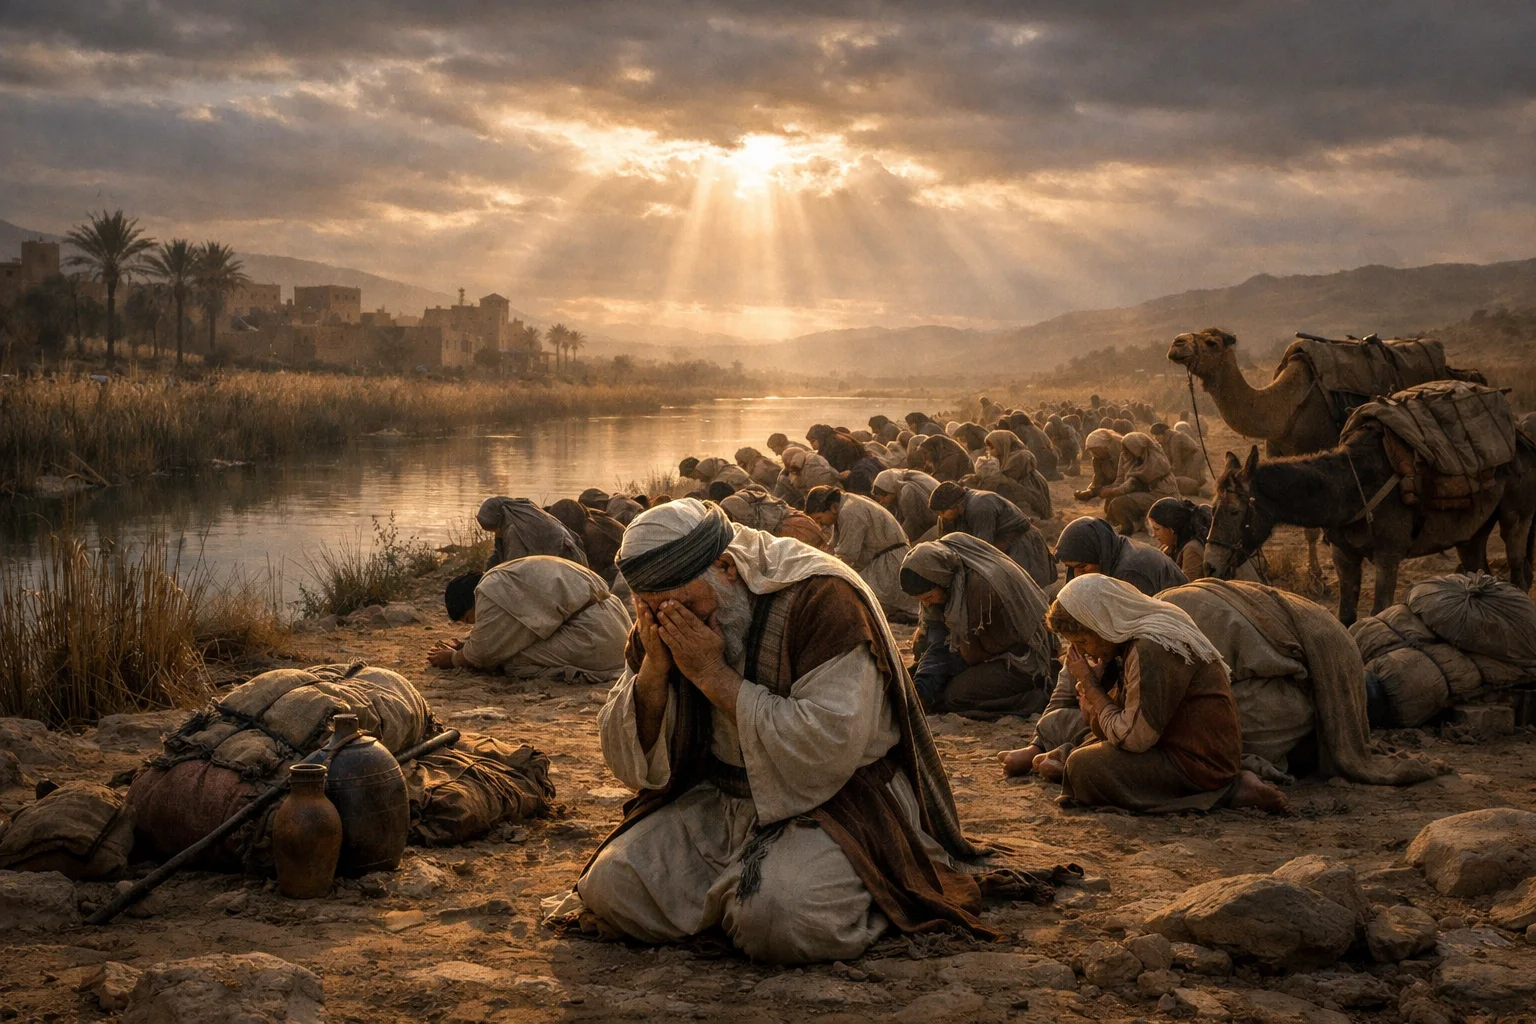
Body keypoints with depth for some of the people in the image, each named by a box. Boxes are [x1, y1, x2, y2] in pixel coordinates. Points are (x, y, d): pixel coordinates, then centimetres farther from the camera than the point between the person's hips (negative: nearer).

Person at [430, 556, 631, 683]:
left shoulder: (491, 592, -11)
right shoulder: (502, 580, 19)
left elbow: (484, 651, -5)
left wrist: (453, 659, 12)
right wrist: (462, 644, 22)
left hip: (593, 634, -10)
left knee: (512, 661, -14)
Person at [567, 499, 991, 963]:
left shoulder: (822, 598, -20)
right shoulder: (665, 616, 0)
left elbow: (828, 753, -29)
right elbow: (631, 763, 0)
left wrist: (714, 676, -26)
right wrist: (654, 666, -18)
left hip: (836, 800, -6)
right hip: (716, 799, 6)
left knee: (777, 915, -32)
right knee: (610, 886, -14)